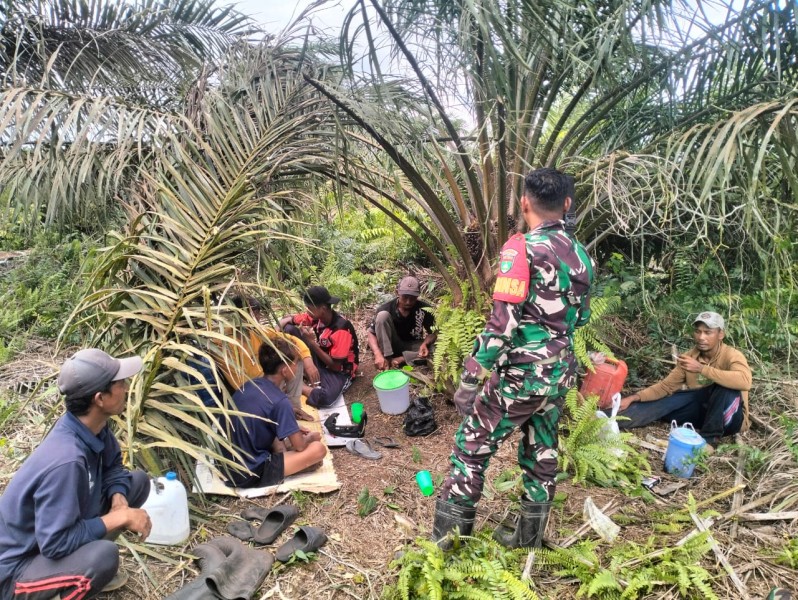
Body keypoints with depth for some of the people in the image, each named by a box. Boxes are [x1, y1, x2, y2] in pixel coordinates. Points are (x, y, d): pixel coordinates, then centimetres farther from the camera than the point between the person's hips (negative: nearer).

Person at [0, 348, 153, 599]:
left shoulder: (93, 425, -12)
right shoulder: (66, 460, -36)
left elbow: (112, 465, 6)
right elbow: (56, 544, -31)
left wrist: (119, 500, -13)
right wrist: (120, 517, -23)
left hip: (55, 529, 8)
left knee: (139, 481, 1)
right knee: (104, 555, -35)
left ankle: (84, 566, 11)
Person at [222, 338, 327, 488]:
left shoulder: (250, 385, 3)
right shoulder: (279, 401, -20)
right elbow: (299, 446, -10)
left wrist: (293, 429, 19)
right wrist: (311, 436, 11)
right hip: (249, 474, -8)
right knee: (319, 449, -8)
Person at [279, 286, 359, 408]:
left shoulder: (341, 329, -29)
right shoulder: (316, 316, -9)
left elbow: (335, 365, -25)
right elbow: (288, 319, 4)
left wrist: (311, 342, -26)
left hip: (339, 371, -6)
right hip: (319, 360, 6)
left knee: (323, 397, -39)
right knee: (289, 329, -9)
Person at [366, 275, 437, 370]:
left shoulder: (424, 309, -17)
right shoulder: (386, 308, -21)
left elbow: (433, 332, -8)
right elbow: (371, 333, -19)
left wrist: (425, 344, -32)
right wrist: (378, 354, -37)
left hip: (412, 346, 1)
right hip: (391, 346, -1)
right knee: (382, 315, -27)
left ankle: (397, 360, -23)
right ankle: (387, 359, -25)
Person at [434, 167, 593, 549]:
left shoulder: (522, 248, -16)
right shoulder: (580, 255, 6)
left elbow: (502, 322, -22)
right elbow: (581, 317, 15)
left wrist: (469, 379, -18)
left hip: (521, 373, -7)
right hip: (560, 373, 7)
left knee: (471, 446, 7)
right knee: (542, 451, 18)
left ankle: (448, 539, 16)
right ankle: (529, 539, 33)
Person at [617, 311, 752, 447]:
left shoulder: (732, 356, -19)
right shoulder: (689, 357, -4)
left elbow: (744, 382, -40)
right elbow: (666, 386, -2)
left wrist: (701, 368, -41)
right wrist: (633, 398, -17)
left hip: (729, 418, -5)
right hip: (702, 410, 5)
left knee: (727, 386, -32)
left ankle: (709, 438, -23)